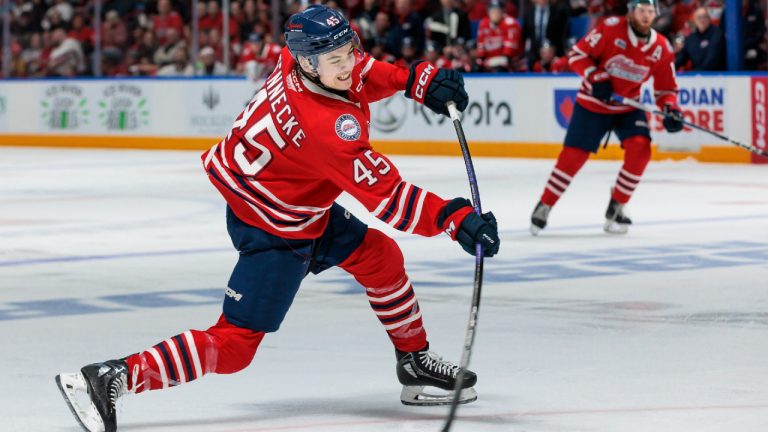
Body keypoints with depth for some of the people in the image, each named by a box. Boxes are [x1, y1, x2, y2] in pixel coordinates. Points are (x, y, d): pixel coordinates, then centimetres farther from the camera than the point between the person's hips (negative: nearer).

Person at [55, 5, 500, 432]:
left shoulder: (300, 60, -12)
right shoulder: (328, 125, -35)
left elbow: (361, 71, 11)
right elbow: (387, 196, -32)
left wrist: (419, 78, -2)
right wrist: (456, 220, -35)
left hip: (302, 204, 10)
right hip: (273, 230, -10)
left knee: (379, 255, 20)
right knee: (234, 344, -8)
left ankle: (416, 362, 37)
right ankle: (113, 377, -10)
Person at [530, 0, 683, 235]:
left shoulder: (661, 48, -7)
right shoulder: (611, 28, -18)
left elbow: (666, 87, 1)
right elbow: (578, 54, -13)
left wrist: (670, 109, -18)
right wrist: (595, 78, -27)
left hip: (628, 107, 3)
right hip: (592, 103, -3)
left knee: (640, 148, -19)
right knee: (573, 155, -6)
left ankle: (616, 207, -3)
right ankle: (544, 206, 13)